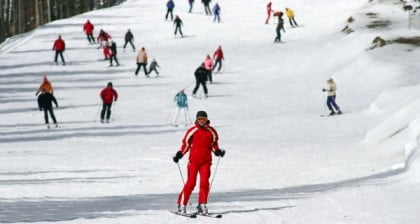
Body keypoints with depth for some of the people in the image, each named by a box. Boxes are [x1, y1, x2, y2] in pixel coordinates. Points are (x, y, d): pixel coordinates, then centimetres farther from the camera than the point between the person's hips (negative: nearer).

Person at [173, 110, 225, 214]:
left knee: (204, 183, -6)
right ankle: (182, 204, 2)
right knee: (191, 183, -6)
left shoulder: (211, 131, 6)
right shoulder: (192, 131, -1)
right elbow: (185, 144, 5)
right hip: (193, 160, -2)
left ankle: (202, 205, 3)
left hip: (206, 161, 2)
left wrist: (217, 151, -4)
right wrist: (179, 154, -5)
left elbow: (214, 144, 15)